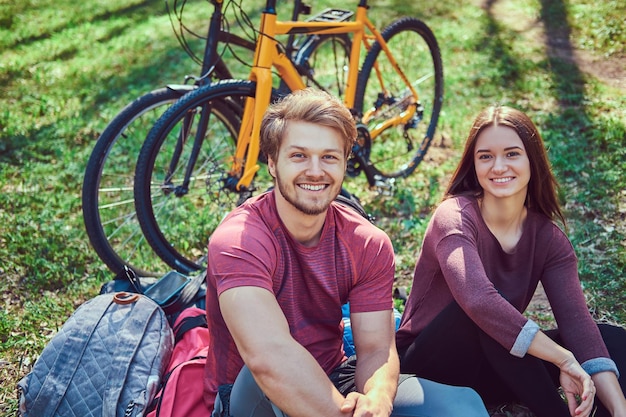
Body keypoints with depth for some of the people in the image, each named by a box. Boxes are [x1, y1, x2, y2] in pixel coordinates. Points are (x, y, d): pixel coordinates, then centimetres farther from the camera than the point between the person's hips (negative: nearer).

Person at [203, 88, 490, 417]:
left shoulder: (370, 244, -7)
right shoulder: (239, 239, -25)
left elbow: (377, 349, -13)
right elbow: (269, 356, -39)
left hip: (330, 382, 4)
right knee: (272, 384, -39)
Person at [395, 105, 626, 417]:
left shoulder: (547, 236, -3)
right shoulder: (455, 216, -19)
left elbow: (576, 320, -16)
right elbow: (477, 300, -38)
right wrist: (563, 358, -36)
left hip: (491, 373, 5)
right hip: (427, 369, -5)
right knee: (488, 308, -34)